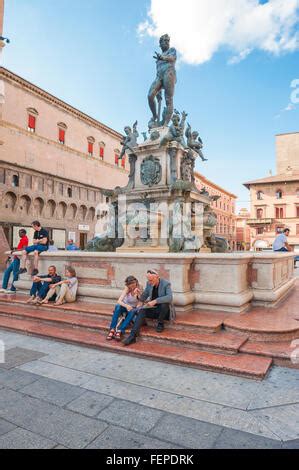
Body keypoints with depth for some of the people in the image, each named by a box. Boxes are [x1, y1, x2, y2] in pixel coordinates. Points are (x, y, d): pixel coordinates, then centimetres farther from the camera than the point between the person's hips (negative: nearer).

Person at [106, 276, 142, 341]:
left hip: (133, 308, 0)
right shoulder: (127, 289, -15)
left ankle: (120, 331, -41)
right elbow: (119, 301, -25)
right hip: (125, 307, 0)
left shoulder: (139, 290, -14)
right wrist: (126, 306, -43)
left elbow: (139, 305, -18)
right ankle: (112, 329, -36)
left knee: (133, 311, -36)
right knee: (117, 306, -33)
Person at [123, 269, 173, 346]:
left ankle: (160, 324, -10)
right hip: (153, 309, 5)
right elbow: (143, 298, 4)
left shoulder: (166, 284, -17)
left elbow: (170, 298, -32)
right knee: (142, 311, -22)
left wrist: (155, 301, -39)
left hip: (164, 310, -4)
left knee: (164, 304, -36)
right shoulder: (149, 284, -1)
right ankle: (132, 336, -29)